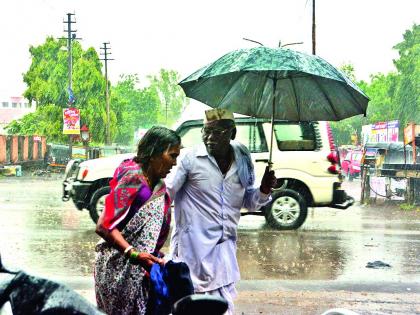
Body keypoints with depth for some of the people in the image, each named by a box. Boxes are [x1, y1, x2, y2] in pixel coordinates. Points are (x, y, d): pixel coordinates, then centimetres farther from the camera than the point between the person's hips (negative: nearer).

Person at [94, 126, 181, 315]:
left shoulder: (157, 185, 9)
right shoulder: (134, 179, -16)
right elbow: (104, 226, -19)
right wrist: (134, 254, -25)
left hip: (141, 267, 8)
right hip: (120, 268, -8)